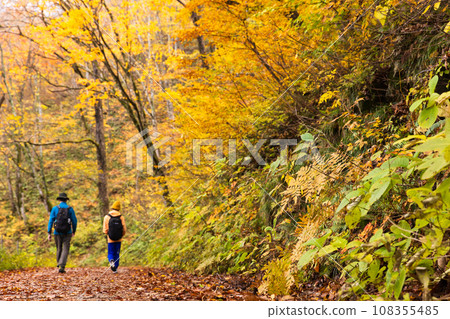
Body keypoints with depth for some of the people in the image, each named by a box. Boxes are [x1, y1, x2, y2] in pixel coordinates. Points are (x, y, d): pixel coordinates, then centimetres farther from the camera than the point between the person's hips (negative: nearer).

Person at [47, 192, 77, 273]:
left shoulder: (55, 208, 0)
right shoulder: (70, 209, 0)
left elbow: (51, 221, -4)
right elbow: (74, 221, 2)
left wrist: (49, 233, -2)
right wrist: (74, 231, 17)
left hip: (57, 232, 1)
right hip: (67, 233, -1)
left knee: (59, 249, 17)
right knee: (65, 249, -2)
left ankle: (59, 264, 26)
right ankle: (62, 267, -15)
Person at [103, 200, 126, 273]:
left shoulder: (107, 217, -6)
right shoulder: (121, 217, -6)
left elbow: (105, 230, -6)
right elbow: (124, 229, -7)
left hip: (111, 240, -1)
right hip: (119, 240, 1)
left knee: (110, 254, 10)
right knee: (117, 254, 14)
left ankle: (111, 261, -21)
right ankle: (115, 269, 14)